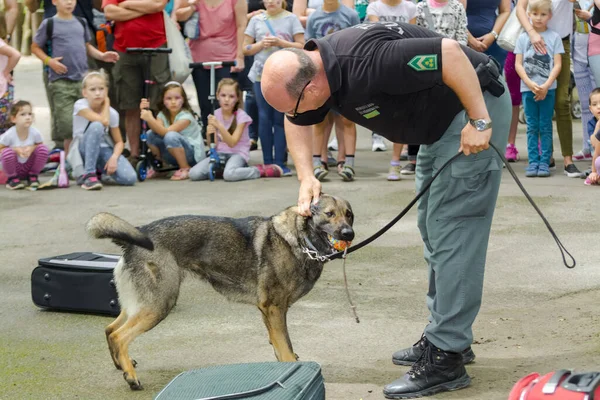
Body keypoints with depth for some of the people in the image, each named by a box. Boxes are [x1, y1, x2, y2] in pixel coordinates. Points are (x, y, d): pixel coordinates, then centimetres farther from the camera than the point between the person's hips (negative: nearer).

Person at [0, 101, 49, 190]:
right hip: (14, 168, -2)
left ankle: (33, 176, 3)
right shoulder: (9, 135, -22)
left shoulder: (35, 133, -15)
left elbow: (40, 145, 3)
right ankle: (12, 178, -4)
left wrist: (32, 148, -20)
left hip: (28, 166, 2)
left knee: (43, 149, -20)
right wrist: (15, 150, -27)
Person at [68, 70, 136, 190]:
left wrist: (114, 157, -20)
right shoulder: (80, 105, -15)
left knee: (130, 178, -25)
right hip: (84, 151, -3)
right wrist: (107, 103, -11)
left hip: (105, 151, 3)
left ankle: (103, 173, 11)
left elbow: (119, 142, 1)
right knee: (96, 126, -36)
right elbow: (104, 121, -27)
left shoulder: (112, 113, -3)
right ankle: (88, 175, -30)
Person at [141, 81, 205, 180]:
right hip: (174, 155, 6)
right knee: (150, 134, -14)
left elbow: (166, 131, -30)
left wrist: (150, 119, -42)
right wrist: (146, 112, -30)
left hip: (194, 154, -6)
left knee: (171, 136, -34)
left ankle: (186, 169, -18)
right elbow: (156, 129, -19)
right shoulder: (162, 114, 2)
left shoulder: (186, 116, -18)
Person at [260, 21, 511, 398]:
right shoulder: (314, 69, -4)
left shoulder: (366, 61, -33)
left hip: (474, 103, -10)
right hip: (439, 120, 10)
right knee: (434, 229, 16)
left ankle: (446, 358, -12)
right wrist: (306, 176, 0)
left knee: (453, 230, -12)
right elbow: (297, 123, 15)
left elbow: (450, 51, -34)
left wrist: (479, 121, -28)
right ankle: (447, 335, 26)